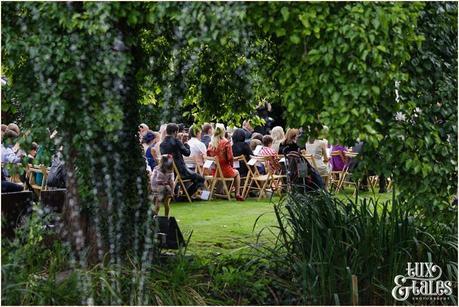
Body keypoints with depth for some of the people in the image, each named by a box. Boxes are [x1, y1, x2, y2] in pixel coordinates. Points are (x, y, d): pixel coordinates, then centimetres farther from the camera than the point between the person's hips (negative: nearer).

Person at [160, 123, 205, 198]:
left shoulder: (161, 144, 3)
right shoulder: (176, 141, -16)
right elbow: (187, 153, -11)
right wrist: (186, 144, 10)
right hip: (180, 170, -8)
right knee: (200, 179, 3)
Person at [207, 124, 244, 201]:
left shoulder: (211, 143, -3)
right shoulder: (226, 143, -15)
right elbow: (230, 157, -14)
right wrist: (231, 166, 6)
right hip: (225, 170, -4)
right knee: (236, 173, 28)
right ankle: (237, 194, 21)